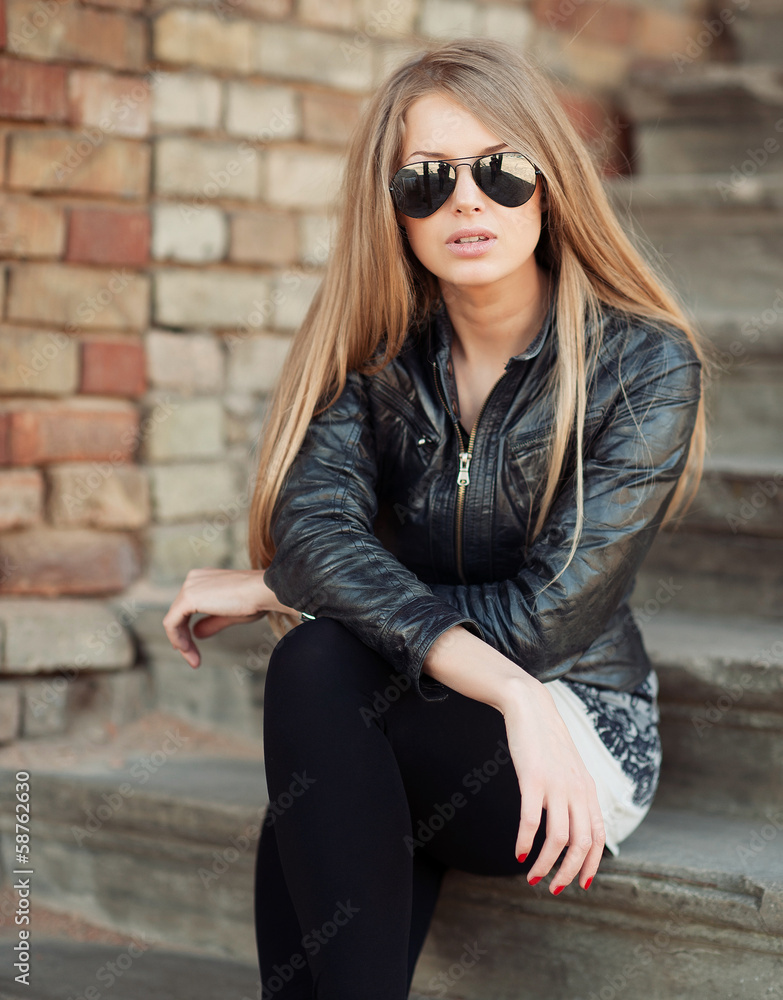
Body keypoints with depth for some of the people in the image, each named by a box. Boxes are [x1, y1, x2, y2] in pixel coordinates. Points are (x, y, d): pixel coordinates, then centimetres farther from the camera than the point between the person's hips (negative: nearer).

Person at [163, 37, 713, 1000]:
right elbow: (315, 524, -20)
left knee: (315, 667, -28)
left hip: (582, 734, -3)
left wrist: (272, 587, -14)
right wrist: (507, 691, -36)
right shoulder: (377, 352, -2)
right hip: (424, 724, 3)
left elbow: (548, 617, -17)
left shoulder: (647, 365, -12)